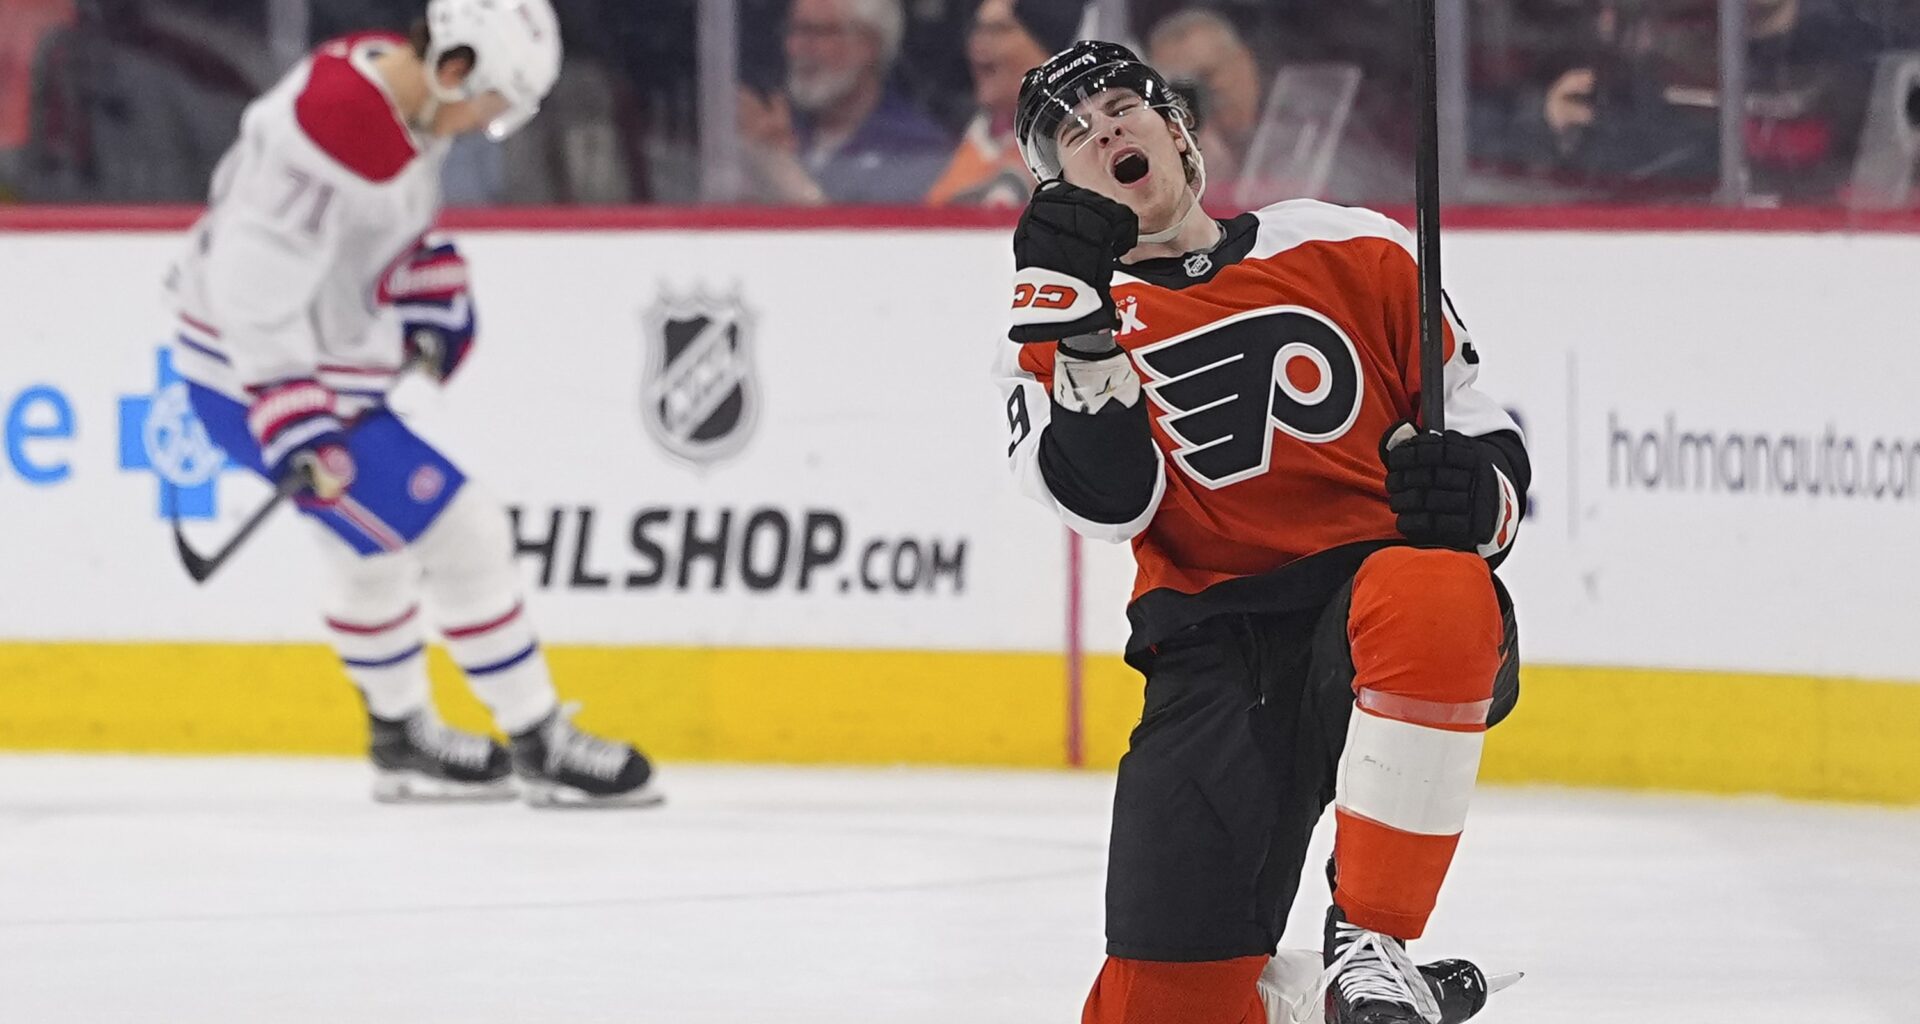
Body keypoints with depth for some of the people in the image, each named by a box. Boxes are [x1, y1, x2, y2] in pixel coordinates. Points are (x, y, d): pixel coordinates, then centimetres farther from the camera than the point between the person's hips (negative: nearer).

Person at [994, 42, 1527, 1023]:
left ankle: (1369, 942, -28)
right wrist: (1077, 323, -19)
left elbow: (1479, 419, 14)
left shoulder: (1350, 251, 10)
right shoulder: (1052, 333, 10)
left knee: (1429, 594, -41)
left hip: (1381, 577, -1)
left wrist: (1477, 495, -10)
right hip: (1214, 645, 1)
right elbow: (1107, 501, -8)